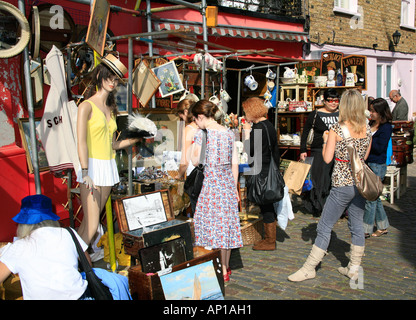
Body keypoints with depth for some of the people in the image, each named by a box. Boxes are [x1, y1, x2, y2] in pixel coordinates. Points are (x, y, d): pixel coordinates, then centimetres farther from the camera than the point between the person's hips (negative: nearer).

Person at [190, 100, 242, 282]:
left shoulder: (202, 134, -9)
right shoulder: (229, 133, 8)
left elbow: (196, 161, -7)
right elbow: (235, 163, 8)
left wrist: (193, 146, 8)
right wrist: (234, 187, 15)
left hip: (211, 181, -6)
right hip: (228, 180, 6)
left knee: (212, 221, 2)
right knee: (227, 220, 11)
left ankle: (221, 270, 5)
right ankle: (226, 267, 21)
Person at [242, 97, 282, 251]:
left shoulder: (258, 128, -17)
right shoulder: (269, 125, 12)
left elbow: (249, 152, -16)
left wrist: (247, 132, -10)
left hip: (261, 173, -10)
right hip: (270, 170, 10)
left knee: (265, 205, -2)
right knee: (268, 205, 16)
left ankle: (270, 241, 7)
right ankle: (269, 237, 26)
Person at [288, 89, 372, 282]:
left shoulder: (336, 130, -13)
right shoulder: (367, 129, 2)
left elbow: (327, 158, -11)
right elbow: (365, 156, 13)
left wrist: (325, 140, 4)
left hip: (342, 185, -5)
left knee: (324, 227, 1)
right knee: (357, 225, 14)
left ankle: (309, 268, 9)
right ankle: (354, 268, 23)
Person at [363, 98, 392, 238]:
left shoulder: (386, 127, -12)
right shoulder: (370, 124, 10)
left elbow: (379, 148, -18)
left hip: (377, 166, -8)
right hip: (367, 164, 8)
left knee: (371, 198, -2)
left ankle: (366, 230, 9)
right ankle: (383, 227, 28)